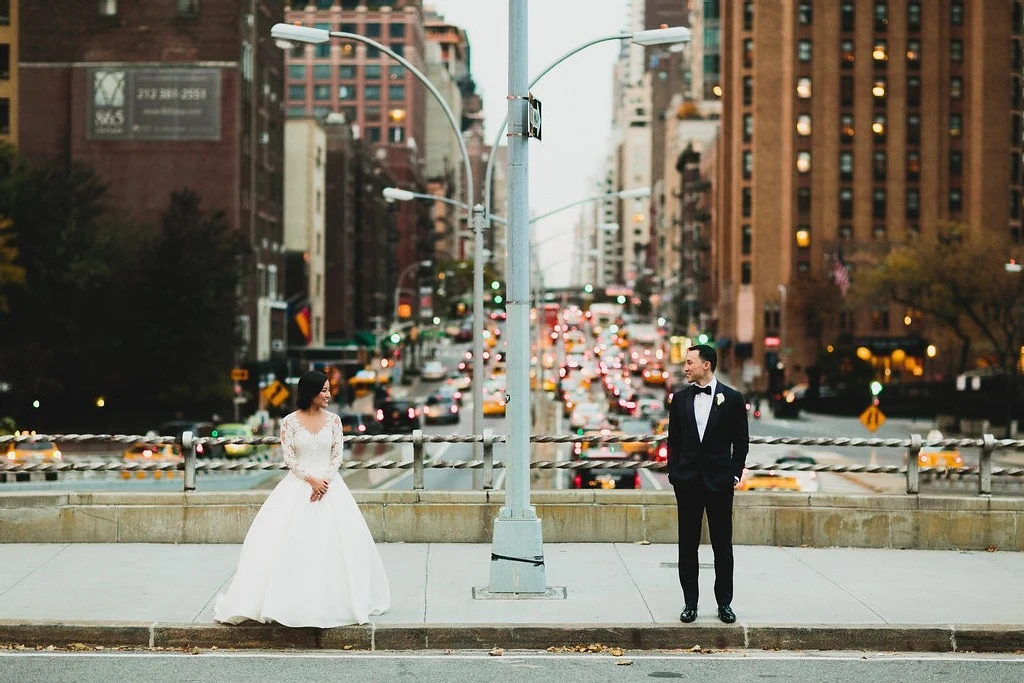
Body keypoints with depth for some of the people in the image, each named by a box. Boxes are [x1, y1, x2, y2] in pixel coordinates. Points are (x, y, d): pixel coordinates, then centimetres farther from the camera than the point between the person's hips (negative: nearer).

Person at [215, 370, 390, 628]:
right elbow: (289, 457, -6)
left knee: (335, 542, -3)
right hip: (297, 486, -2)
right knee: (289, 542, -8)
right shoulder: (290, 421, -2)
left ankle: (334, 600, 8)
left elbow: (337, 455, 2)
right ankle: (290, 599, -2)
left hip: (329, 483, 2)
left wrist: (325, 480, -13)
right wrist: (311, 479, -16)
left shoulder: (333, 420, 5)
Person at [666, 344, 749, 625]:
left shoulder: (732, 398, -1)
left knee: (722, 546, 3)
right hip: (687, 481, 2)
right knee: (687, 545, 4)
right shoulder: (680, 398, 7)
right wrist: (674, 473, 3)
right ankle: (690, 603, 10)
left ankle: (724, 603, 11)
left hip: (719, 481, -2)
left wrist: (735, 474, -4)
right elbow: (674, 440, 10)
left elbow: (741, 441, 2)